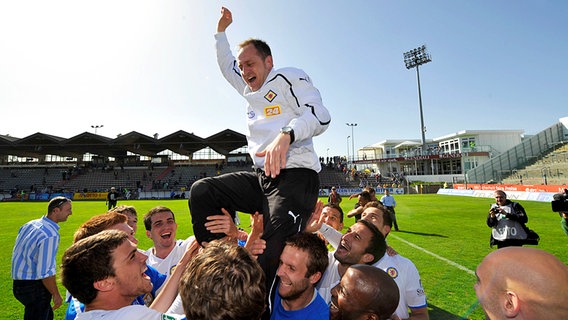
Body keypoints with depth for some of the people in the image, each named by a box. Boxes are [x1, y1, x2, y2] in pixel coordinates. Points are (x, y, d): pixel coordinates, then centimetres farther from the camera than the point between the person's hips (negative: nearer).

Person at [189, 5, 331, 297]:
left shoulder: (289, 77, 2)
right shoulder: (250, 89, 26)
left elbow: (320, 116, -14)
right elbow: (226, 65, 44)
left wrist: (285, 135, -30)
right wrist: (221, 30, 40)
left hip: (295, 175, -8)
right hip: (261, 178, 8)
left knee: (273, 258, -21)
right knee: (201, 192, -1)